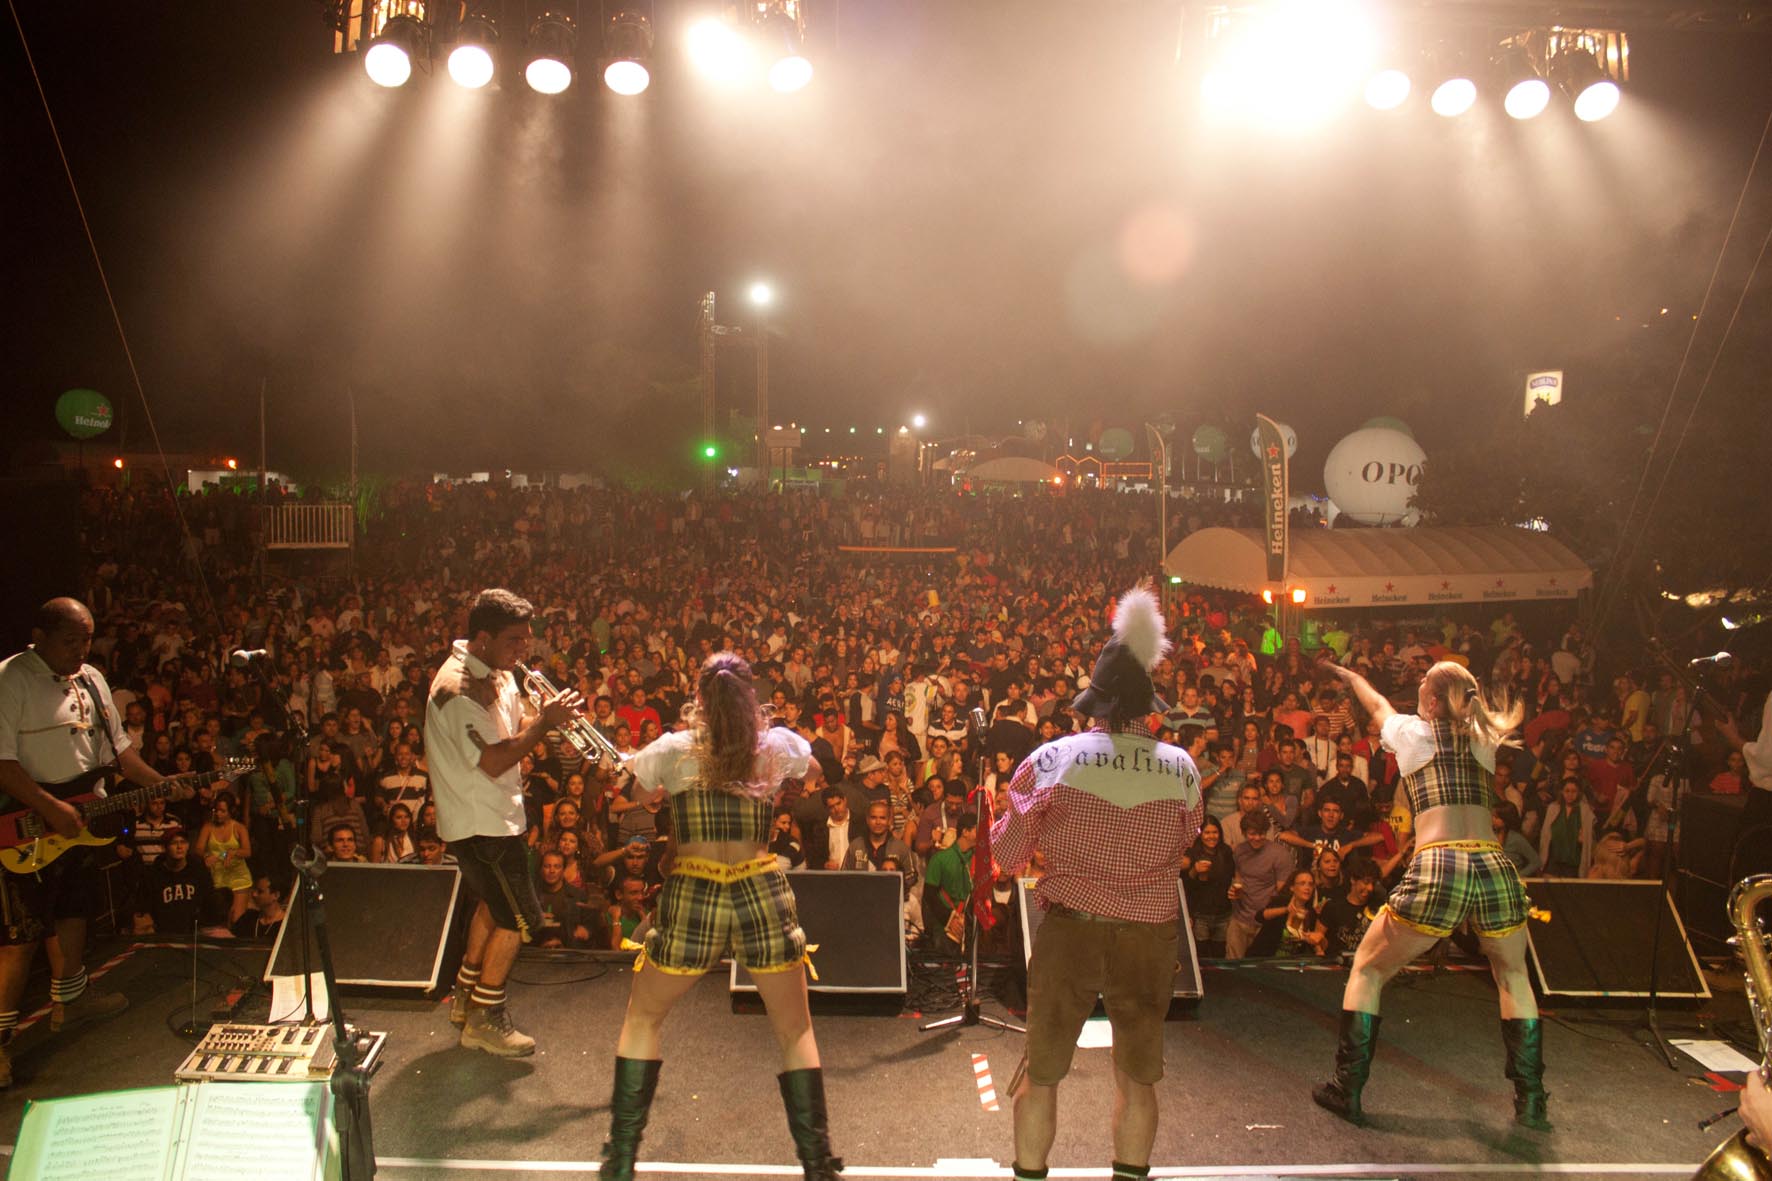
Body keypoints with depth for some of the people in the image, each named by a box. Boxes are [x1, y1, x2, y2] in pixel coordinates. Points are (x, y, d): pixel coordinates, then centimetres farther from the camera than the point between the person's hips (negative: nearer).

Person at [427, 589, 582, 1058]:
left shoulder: (497, 674, 7)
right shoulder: (458, 687, -25)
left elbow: (512, 733, 12)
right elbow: (494, 762, -29)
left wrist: (546, 717, -8)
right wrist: (544, 722, -25)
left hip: (493, 814, 11)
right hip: (481, 822, -11)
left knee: (494, 904, 25)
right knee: (520, 918, -3)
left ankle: (466, 996, 39)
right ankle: (485, 1018, 11)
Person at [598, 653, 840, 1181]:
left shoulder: (674, 750, -2)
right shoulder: (779, 746, 2)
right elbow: (814, 769, 26)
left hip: (691, 899, 0)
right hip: (763, 895, 1)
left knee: (642, 1019, 21)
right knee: (795, 1030, 16)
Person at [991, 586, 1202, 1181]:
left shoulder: (1051, 759, -10)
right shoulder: (1182, 768, -6)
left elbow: (1006, 854, -3)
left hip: (1068, 931, -1)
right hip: (1149, 938, 1)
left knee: (1042, 1074, 15)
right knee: (1137, 1078, 20)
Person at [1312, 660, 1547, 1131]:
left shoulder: (1412, 731, 13)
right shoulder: (1483, 740, 21)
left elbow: (1377, 703, 36)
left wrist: (1349, 675, 57)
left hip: (1436, 871, -3)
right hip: (1496, 870, 4)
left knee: (1367, 971, 15)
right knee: (1513, 975, 29)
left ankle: (1345, 1092, 12)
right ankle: (1531, 1103, 26)